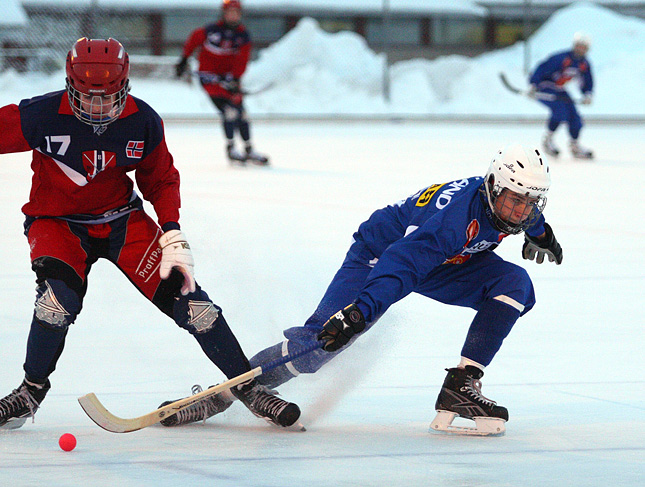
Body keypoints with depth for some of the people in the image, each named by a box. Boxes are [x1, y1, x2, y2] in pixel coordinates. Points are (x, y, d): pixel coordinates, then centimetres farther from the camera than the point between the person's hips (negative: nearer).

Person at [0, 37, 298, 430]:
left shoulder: (144, 123, -13)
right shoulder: (42, 117, -23)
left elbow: (161, 180, 2)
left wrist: (173, 238, -8)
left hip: (122, 218, 2)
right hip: (57, 221, -2)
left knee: (183, 294, -9)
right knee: (60, 296, -30)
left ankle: (248, 387, 4)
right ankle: (32, 390, -5)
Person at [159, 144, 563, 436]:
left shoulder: (520, 207, -16)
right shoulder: (457, 216, -40)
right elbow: (401, 265, -49)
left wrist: (540, 233, 28)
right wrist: (359, 312, -60)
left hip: (448, 261, 8)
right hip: (380, 253, -7)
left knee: (514, 284, -16)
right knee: (319, 342, -20)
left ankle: (461, 387, -15)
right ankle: (224, 395, -5)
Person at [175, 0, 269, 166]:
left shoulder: (243, 36, -3)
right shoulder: (211, 31, -14)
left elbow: (241, 61, -10)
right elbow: (193, 39, 3)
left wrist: (235, 79, -23)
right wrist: (184, 59, 6)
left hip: (228, 76, 5)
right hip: (209, 76, -5)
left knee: (241, 112, 7)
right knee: (229, 109, -18)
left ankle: (249, 150, 18)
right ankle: (230, 149, -10)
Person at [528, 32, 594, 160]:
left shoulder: (584, 64, -2)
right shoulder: (561, 58, -26)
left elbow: (587, 82, 12)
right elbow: (542, 69, -27)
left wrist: (587, 95, -7)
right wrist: (533, 86, -34)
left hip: (561, 91, 8)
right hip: (545, 89, -8)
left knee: (574, 117, 0)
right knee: (560, 110, -27)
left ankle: (574, 146, 19)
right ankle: (548, 140, -10)